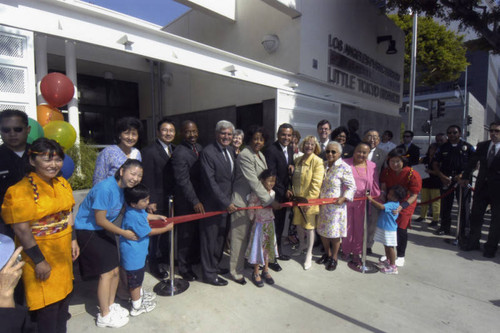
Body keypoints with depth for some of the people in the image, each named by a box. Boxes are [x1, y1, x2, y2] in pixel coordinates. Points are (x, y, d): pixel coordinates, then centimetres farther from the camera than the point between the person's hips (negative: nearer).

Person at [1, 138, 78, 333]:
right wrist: (39, 261, -18)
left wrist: (73, 241, 8)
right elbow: (21, 230, -20)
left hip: (63, 252, 7)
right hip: (40, 254, -7)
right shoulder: (21, 191, -19)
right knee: (48, 304, 7)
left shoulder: (62, 184, 3)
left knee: (64, 294, 21)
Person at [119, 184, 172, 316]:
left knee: (139, 275, 28)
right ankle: (137, 306, 29)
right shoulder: (134, 217, -33)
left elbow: (144, 216, 18)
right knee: (135, 278, 10)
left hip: (139, 251, 9)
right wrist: (166, 228, -14)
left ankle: (140, 294, 50)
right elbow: (149, 232, -23)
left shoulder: (137, 209, -5)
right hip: (133, 254, -9)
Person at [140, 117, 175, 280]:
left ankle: (165, 256, 39)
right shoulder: (149, 152, -12)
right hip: (158, 201, -6)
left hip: (172, 200, 6)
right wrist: (150, 202, -16)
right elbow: (147, 179, -14)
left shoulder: (175, 150, 8)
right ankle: (154, 264, 25)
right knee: (156, 232, 8)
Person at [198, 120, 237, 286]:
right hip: (211, 204, -7)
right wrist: (226, 203, -18)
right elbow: (210, 182, -20)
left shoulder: (231, 151, 7)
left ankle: (215, 265, 38)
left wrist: (229, 201, 5)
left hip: (226, 203, 8)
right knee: (209, 238, 6)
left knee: (220, 237, 19)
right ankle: (209, 274, 23)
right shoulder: (208, 152, -17)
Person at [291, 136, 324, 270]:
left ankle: (309, 254, 20)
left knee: (309, 226, 5)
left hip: (309, 200, -6)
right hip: (297, 198, 6)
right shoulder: (297, 161, 7)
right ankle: (302, 246, 40)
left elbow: (316, 183, -16)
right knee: (298, 223, 17)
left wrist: (309, 200, -19)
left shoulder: (318, 161, -12)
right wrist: (293, 195, 6)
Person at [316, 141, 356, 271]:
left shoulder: (344, 168, -12)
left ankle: (334, 258, 27)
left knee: (334, 232, 6)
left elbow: (352, 187, -11)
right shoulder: (323, 165, 5)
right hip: (322, 204, 6)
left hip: (336, 205, -6)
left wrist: (343, 198, -24)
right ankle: (327, 254, 37)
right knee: (322, 230, 15)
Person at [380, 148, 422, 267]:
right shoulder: (386, 171, -9)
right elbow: (383, 187, -2)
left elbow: (413, 196, -21)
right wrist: (383, 194, -24)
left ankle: (401, 256, 19)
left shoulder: (413, 175, -22)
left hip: (405, 205, -4)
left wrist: (401, 206, -32)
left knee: (401, 229, -3)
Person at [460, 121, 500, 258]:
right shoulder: (482, 146, 6)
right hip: (482, 186, 4)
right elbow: (472, 162, 12)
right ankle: (473, 242, 24)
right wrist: (465, 177, 7)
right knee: (476, 215, 9)